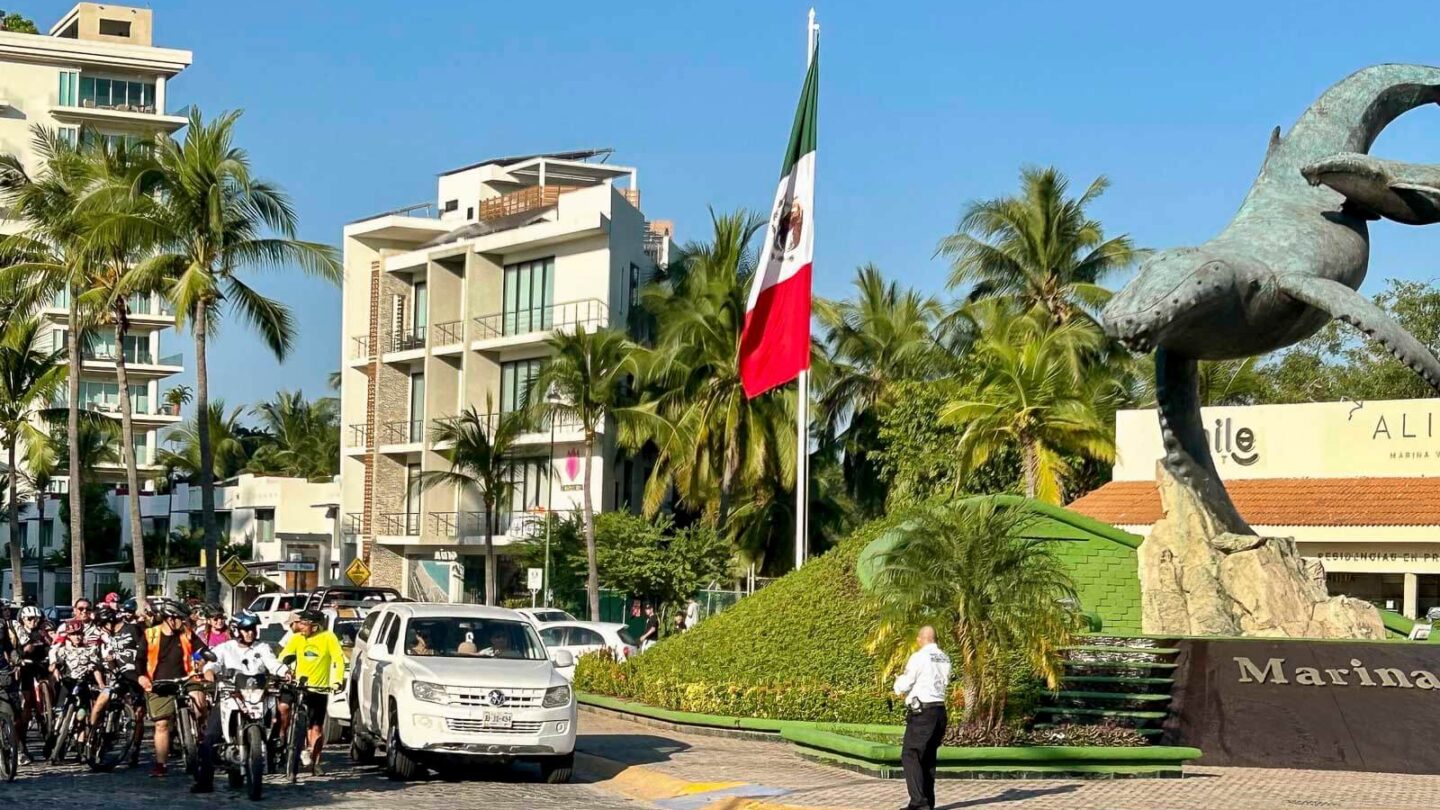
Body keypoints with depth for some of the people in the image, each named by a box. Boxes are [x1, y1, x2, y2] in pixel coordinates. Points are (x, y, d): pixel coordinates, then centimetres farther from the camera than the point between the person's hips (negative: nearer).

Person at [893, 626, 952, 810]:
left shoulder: (919, 657, -12)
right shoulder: (944, 659, 9)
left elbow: (902, 686, -8)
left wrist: (899, 681, 14)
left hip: (922, 712, -7)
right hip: (940, 710, 8)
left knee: (910, 756, -5)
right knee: (929, 757, 16)